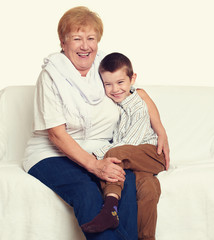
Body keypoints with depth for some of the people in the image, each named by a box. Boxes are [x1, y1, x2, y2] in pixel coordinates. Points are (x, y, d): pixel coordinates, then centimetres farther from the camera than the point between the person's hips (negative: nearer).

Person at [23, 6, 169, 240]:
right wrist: (93, 165, -24)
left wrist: (161, 133, 8)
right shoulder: (51, 75, -8)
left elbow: (139, 93, 20)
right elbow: (56, 134, -13)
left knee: (128, 180, -28)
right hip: (53, 156, -3)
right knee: (87, 192, -33)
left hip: (99, 154, 4)